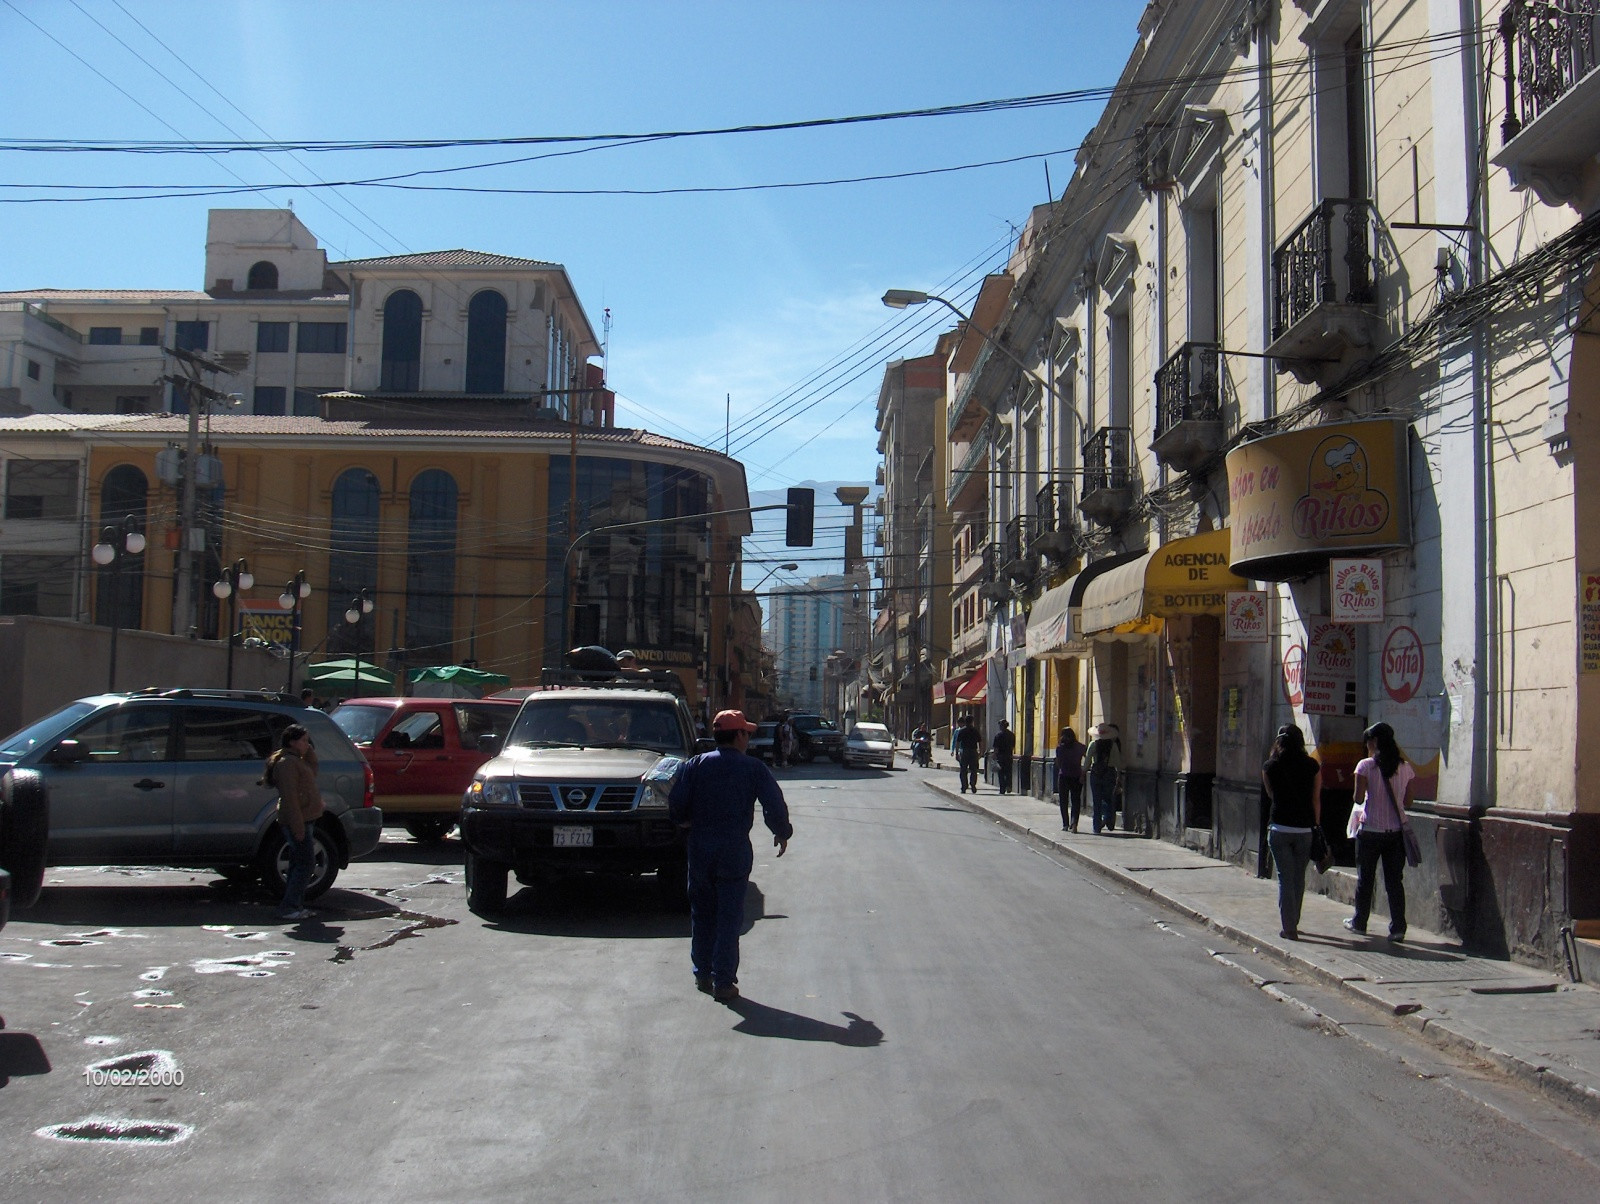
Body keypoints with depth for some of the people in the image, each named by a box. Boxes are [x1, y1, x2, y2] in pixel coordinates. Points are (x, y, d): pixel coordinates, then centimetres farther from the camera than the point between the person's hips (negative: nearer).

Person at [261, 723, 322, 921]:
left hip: (302, 820, 10)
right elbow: (289, 797, -20)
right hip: (297, 821, -10)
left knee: (298, 864, 13)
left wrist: (310, 751, 10)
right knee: (306, 863, -10)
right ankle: (289, 908, -9)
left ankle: (294, 906, 18)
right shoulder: (287, 762, -15)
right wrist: (298, 827, -24)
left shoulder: (296, 761, 17)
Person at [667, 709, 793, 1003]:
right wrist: (782, 833, 12)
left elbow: (676, 804, -2)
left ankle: (702, 974, 25)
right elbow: (775, 806, -6)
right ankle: (723, 983, 2)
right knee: (729, 918, 3)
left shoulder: (697, 764, 2)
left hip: (699, 849, 3)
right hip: (734, 851, -3)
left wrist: (687, 821, 19)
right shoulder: (754, 768, -3)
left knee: (702, 914, 16)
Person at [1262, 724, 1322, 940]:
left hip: (1279, 829, -1)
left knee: (1285, 879, 3)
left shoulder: (1270, 766, -1)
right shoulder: (1312, 766, 0)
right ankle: (1293, 923, 26)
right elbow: (1316, 799, 3)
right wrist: (1316, 826, 11)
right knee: (1299, 878, 15)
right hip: (1305, 829, 1)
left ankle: (1289, 928, 0)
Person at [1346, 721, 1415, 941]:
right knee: (1395, 880, 6)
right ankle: (1398, 927, 1)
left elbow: (1359, 798, -11)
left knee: (1365, 878, 11)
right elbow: (1407, 802, 7)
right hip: (1397, 831, 3)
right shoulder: (1405, 767, 2)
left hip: (1371, 830, -3)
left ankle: (1359, 923, 22)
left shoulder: (1366, 765, -9)